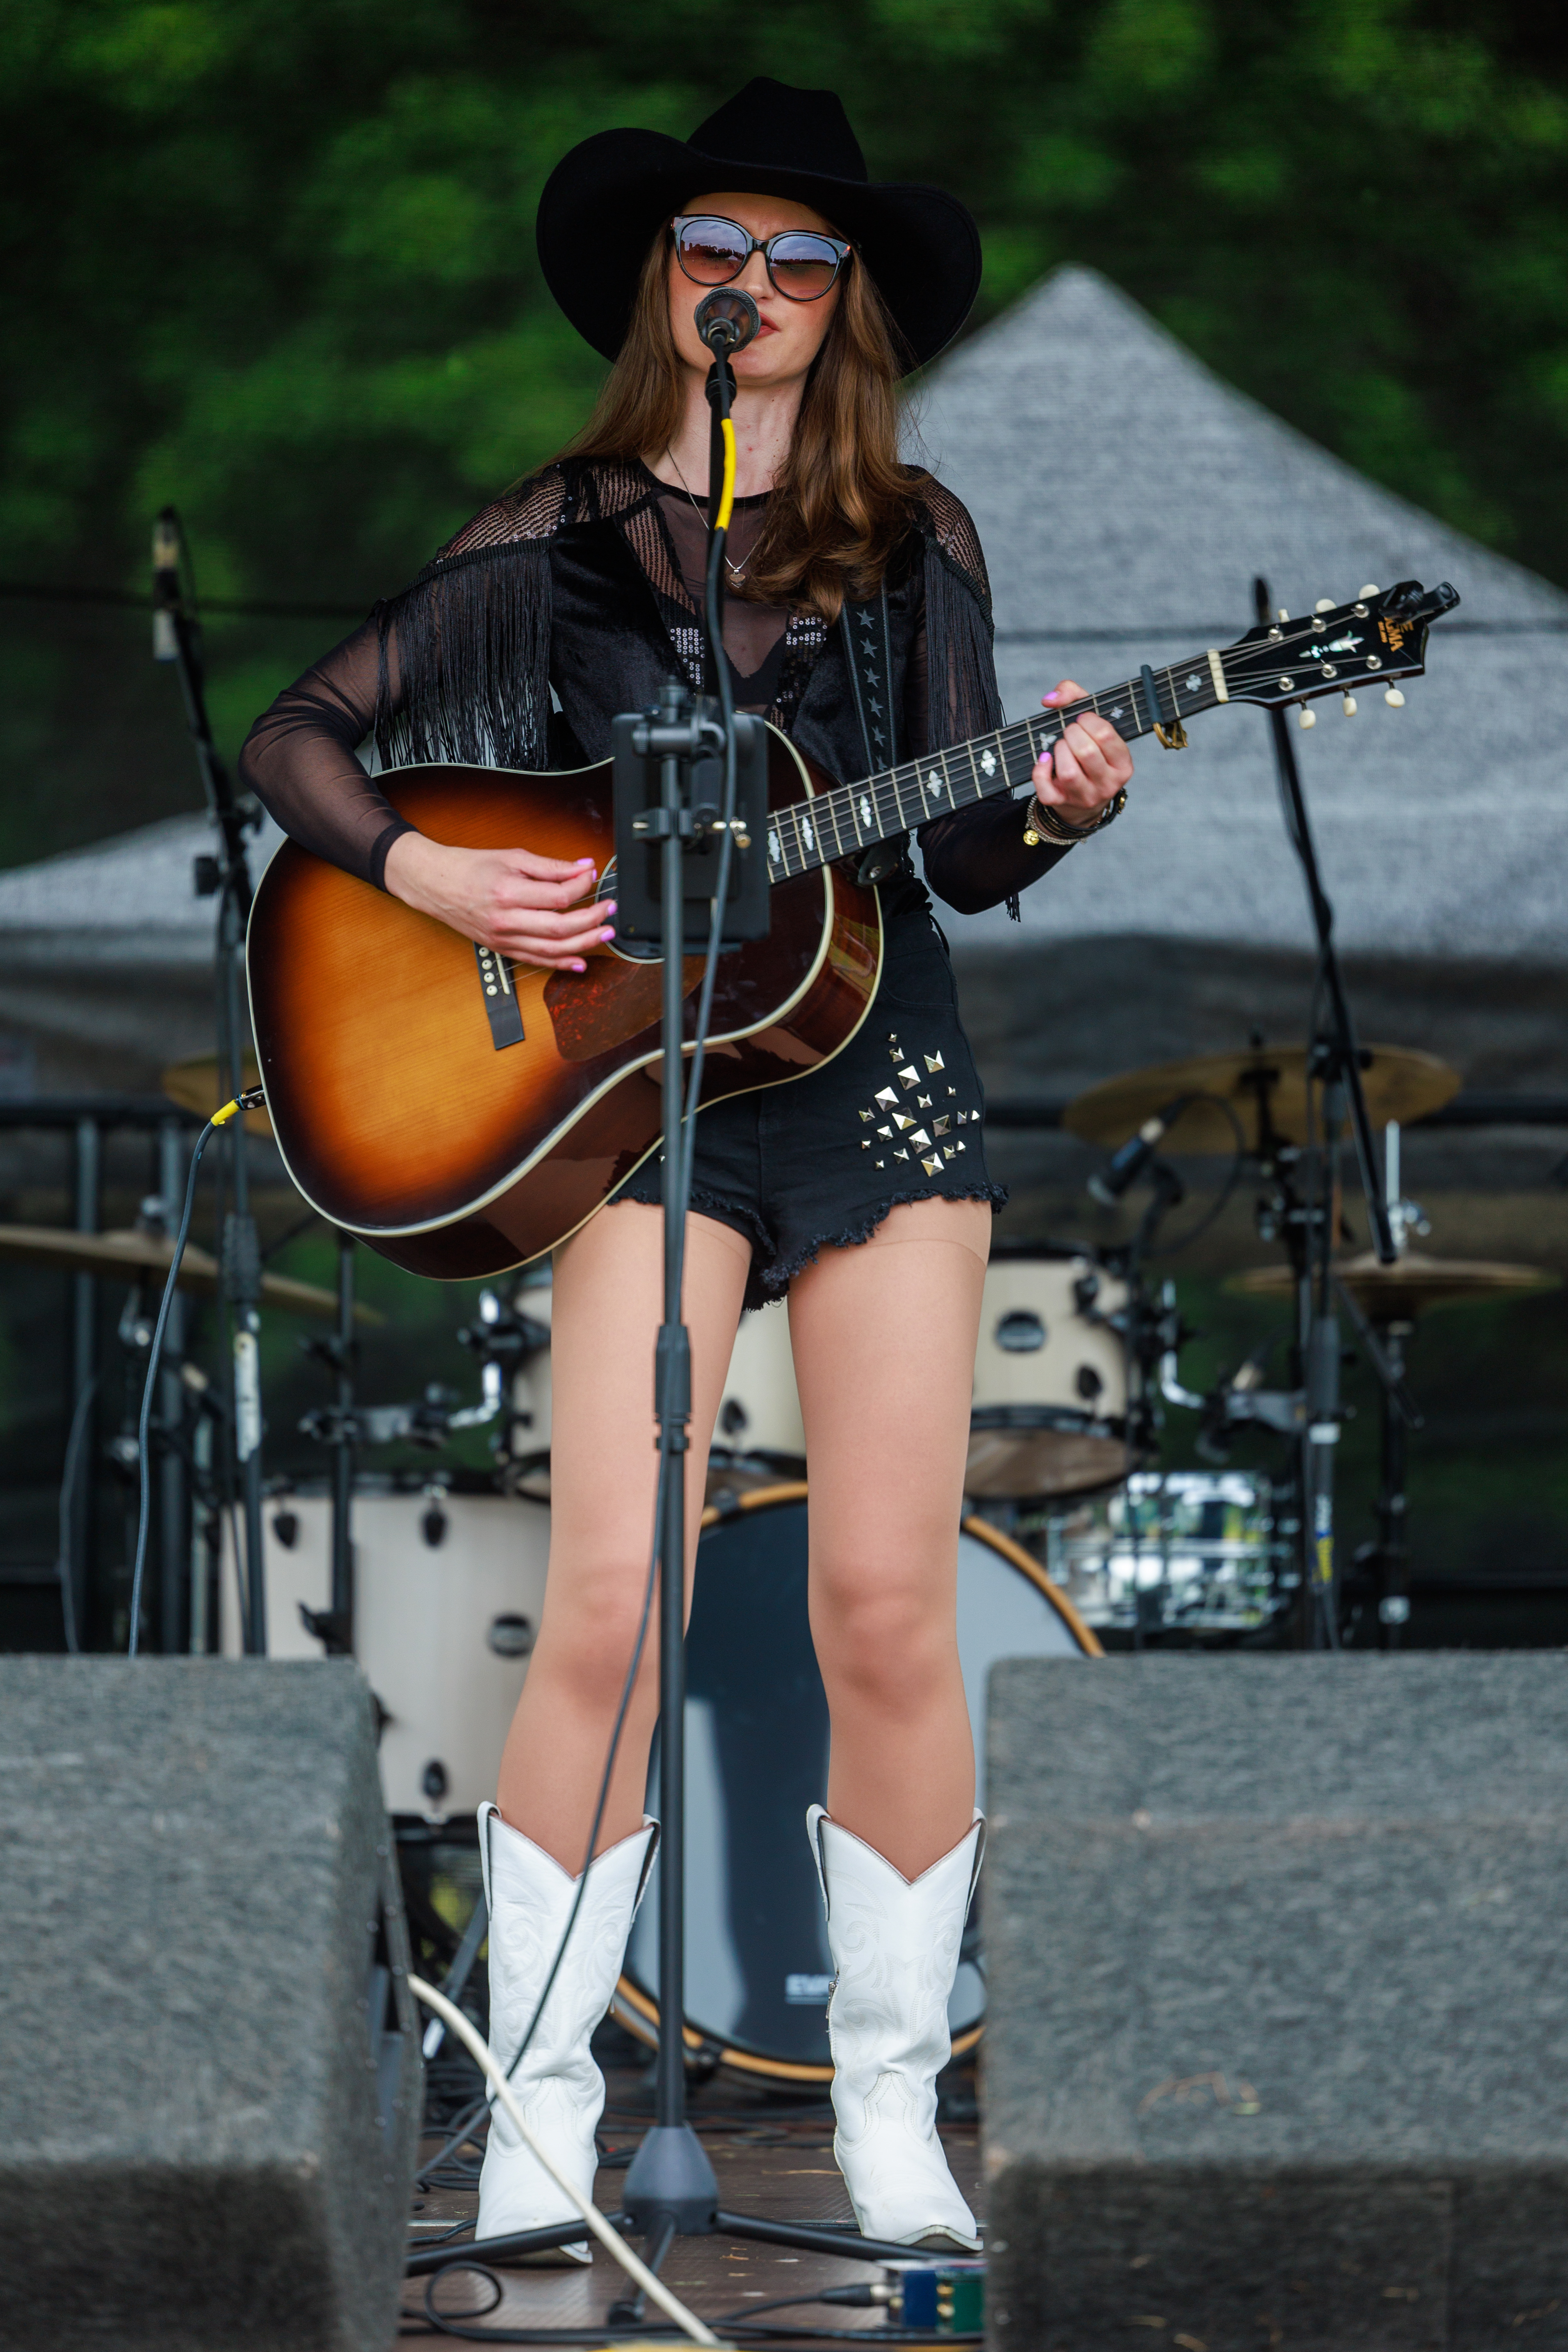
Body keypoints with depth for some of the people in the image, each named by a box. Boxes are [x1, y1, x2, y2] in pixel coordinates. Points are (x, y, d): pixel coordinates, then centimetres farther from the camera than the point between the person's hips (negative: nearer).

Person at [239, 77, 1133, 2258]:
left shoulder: (914, 537, 10)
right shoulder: (556, 540, 6)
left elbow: (959, 855, 6)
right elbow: (294, 736, 8)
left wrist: (1051, 810, -15)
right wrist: (421, 874, -9)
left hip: (881, 1069, 1)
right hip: (646, 1083, -1)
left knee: (889, 1606, -3)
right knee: (609, 1604, -11)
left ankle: (894, 2108, 10)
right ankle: (540, 2106, 1)